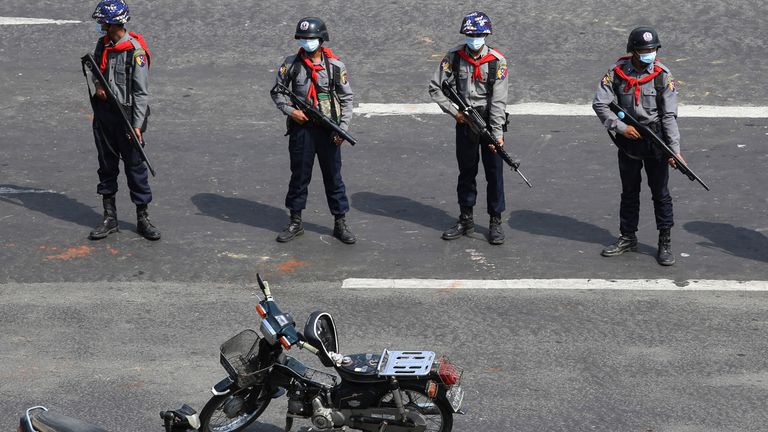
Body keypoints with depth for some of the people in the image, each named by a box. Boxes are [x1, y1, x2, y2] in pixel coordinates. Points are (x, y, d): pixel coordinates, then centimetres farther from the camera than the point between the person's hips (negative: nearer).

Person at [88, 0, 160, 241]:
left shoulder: (136, 51, -15)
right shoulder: (103, 44, 5)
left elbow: (141, 91, -15)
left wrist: (137, 125, -18)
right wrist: (98, 84, -1)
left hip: (127, 115, -6)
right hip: (104, 113, 7)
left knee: (135, 166, -1)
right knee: (107, 166, 10)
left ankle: (143, 218, 9)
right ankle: (109, 218, 18)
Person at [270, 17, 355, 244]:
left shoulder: (336, 66, -2)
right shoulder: (291, 64, 0)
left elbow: (347, 98, 3)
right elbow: (276, 91, 8)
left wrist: (343, 128, -6)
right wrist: (290, 110, -8)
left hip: (328, 129, -1)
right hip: (301, 127, 1)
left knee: (333, 176, 6)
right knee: (299, 176, 8)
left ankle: (340, 223, 15)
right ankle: (295, 222, 20)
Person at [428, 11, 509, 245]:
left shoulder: (497, 61, -11)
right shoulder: (454, 57, -4)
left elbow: (498, 100, -15)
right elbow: (435, 87, 2)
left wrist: (497, 134, -21)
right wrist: (453, 111, -7)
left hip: (490, 120, -2)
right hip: (464, 121, 2)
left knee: (494, 173, 0)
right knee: (466, 172, 12)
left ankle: (496, 222, 10)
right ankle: (466, 220, 22)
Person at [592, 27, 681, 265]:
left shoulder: (663, 75, -11)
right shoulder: (617, 72, -8)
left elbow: (669, 115, -12)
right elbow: (599, 104, -7)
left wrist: (674, 149, -18)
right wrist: (621, 127, -15)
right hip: (628, 138, 2)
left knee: (660, 192, 2)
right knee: (629, 191, 15)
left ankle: (665, 243, 12)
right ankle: (628, 237, 28)